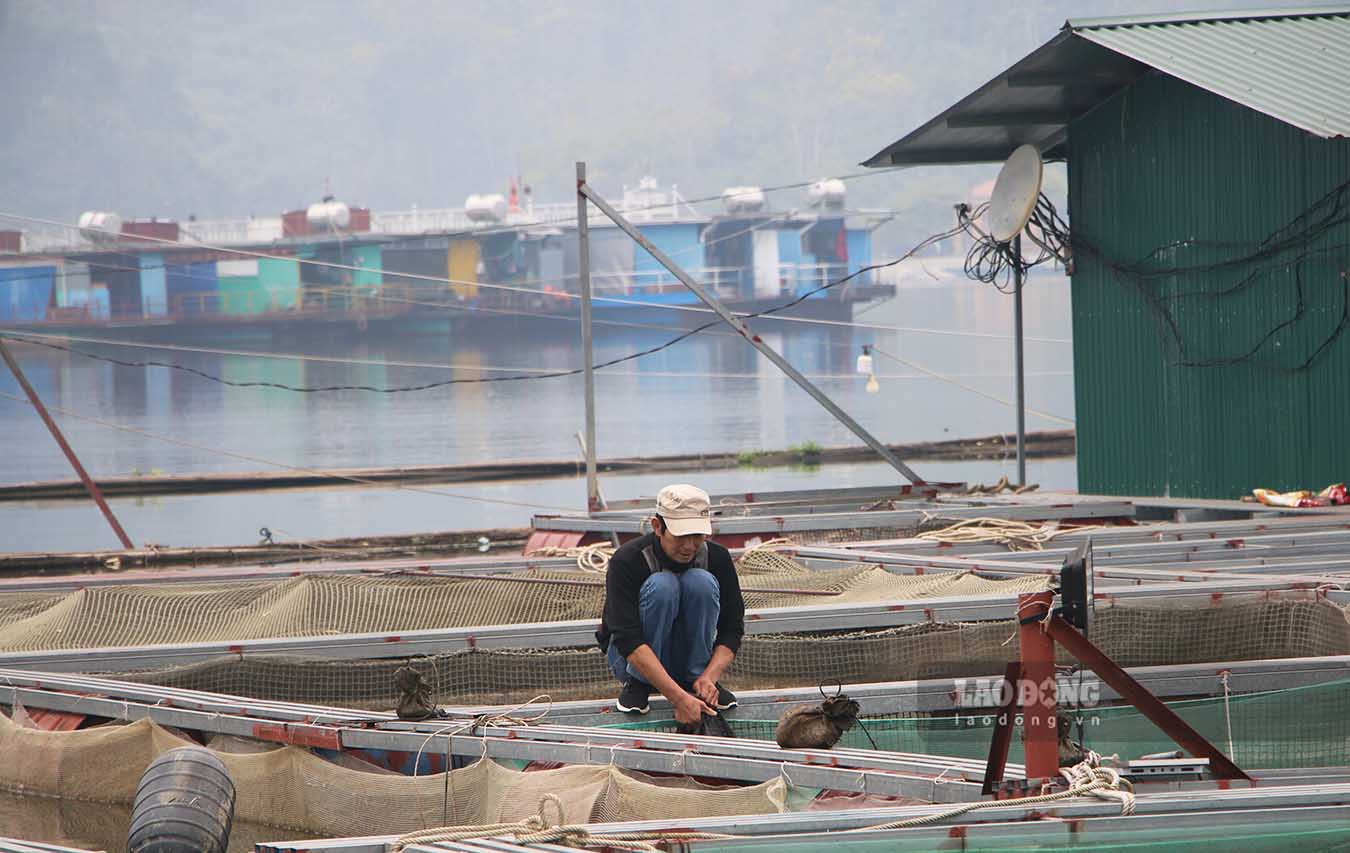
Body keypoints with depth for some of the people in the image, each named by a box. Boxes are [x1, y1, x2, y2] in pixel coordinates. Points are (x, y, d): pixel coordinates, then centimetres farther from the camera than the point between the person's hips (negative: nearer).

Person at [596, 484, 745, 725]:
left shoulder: (716, 558, -13)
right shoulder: (626, 561, -25)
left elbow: (732, 630, -10)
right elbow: (628, 641, -34)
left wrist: (709, 676, -30)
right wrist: (679, 697, -44)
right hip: (630, 658, -3)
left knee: (702, 582, -24)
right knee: (662, 585, -31)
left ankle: (697, 678, -14)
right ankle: (637, 684, -18)